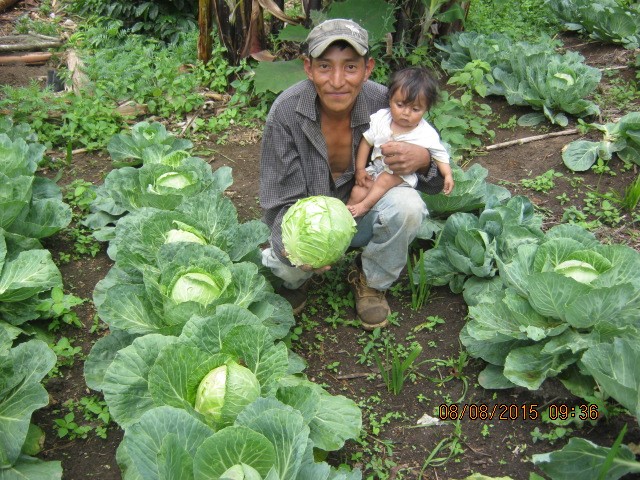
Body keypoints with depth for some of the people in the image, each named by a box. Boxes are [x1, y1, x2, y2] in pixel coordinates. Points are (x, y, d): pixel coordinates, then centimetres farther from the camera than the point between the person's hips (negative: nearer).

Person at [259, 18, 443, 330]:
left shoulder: (383, 103, -20)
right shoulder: (285, 112, -23)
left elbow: (436, 183, -10)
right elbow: (282, 203, -19)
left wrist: (422, 159, -36)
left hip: (364, 214, 1)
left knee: (406, 204, -29)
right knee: (286, 260, -32)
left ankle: (371, 281, 1)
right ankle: (294, 281, 9)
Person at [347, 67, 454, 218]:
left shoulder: (427, 134, -14)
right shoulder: (380, 118, -8)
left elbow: (440, 154, -2)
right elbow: (366, 141, -1)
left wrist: (448, 175, -16)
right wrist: (360, 169, -3)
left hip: (404, 175, -3)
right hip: (377, 168, 3)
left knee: (386, 179, -31)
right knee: (357, 190, -13)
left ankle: (364, 206, -23)